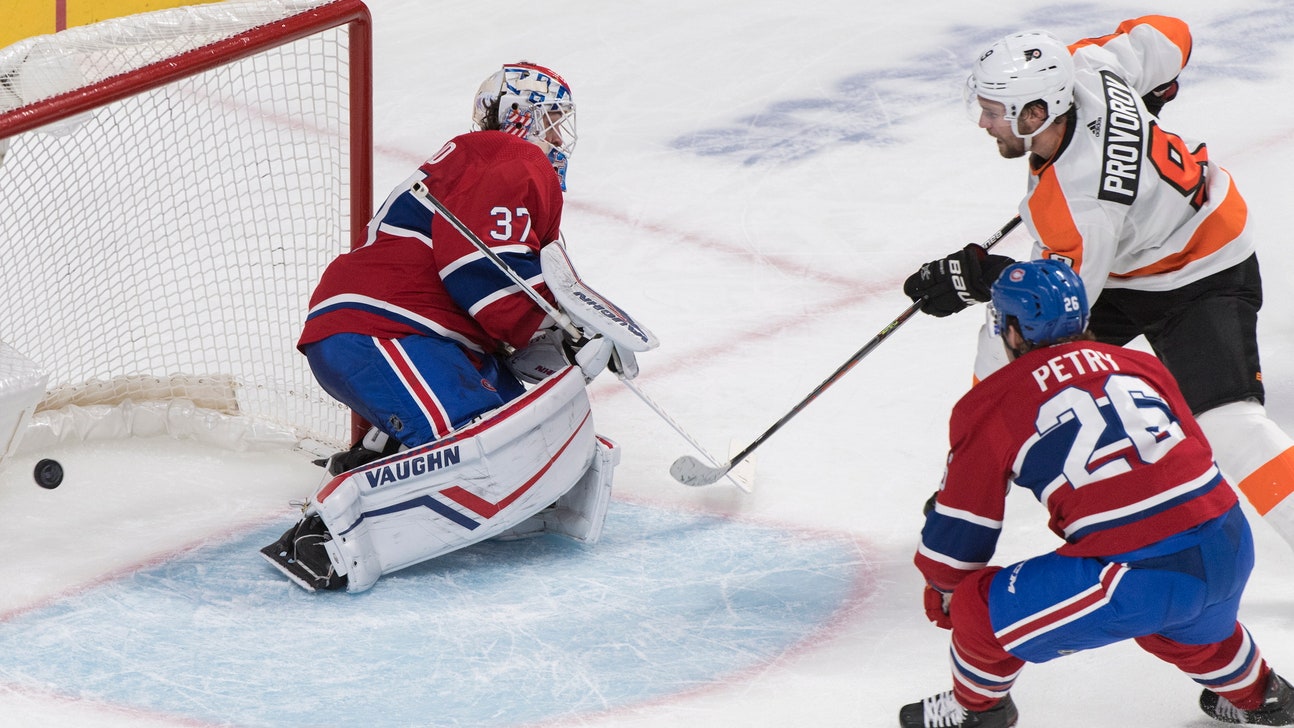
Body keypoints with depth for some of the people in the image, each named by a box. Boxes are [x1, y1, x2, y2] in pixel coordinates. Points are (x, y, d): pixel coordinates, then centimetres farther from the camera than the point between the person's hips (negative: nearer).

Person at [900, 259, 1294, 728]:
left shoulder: (990, 406, 5)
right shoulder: (1139, 365, 19)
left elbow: (961, 531, 11)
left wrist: (942, 590, 31)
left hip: (1141, 576, -6)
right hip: (1231, 549, 6)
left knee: (981, 607, 11)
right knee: (1184, 616, 41)